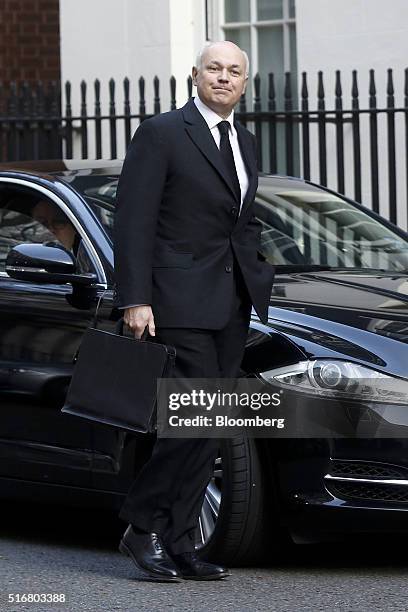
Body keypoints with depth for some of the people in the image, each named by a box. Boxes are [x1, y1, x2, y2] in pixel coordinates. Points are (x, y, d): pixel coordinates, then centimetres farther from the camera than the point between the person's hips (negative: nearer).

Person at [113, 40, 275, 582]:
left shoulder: (245, 142, 17)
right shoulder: (162, 133, -6)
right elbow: (133, 220, -9)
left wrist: (261, 275, 11)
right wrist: (135, 299, -15)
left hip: (232, 304, 7)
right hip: (181, 302, -7)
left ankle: (177, 545, 11)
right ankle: (142, 527, 0)